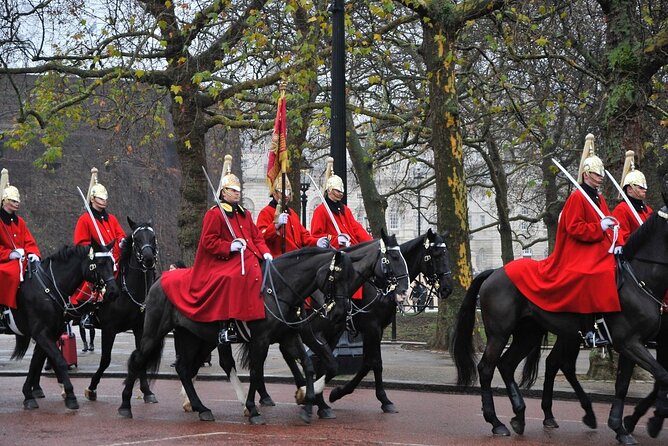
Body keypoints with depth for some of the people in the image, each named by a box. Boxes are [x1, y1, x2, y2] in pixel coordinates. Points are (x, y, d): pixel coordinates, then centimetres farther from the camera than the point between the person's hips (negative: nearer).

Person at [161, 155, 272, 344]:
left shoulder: (245, 214, 21)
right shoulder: (214, 214, -2)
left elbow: (257, 237, 19)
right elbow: (209, 241, -8)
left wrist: (265, 253, 1)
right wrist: (229, 247, -19)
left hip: (248, 259, 8)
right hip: (225, 262, -8)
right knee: (229, 279, -34)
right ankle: (225, 325, -31)